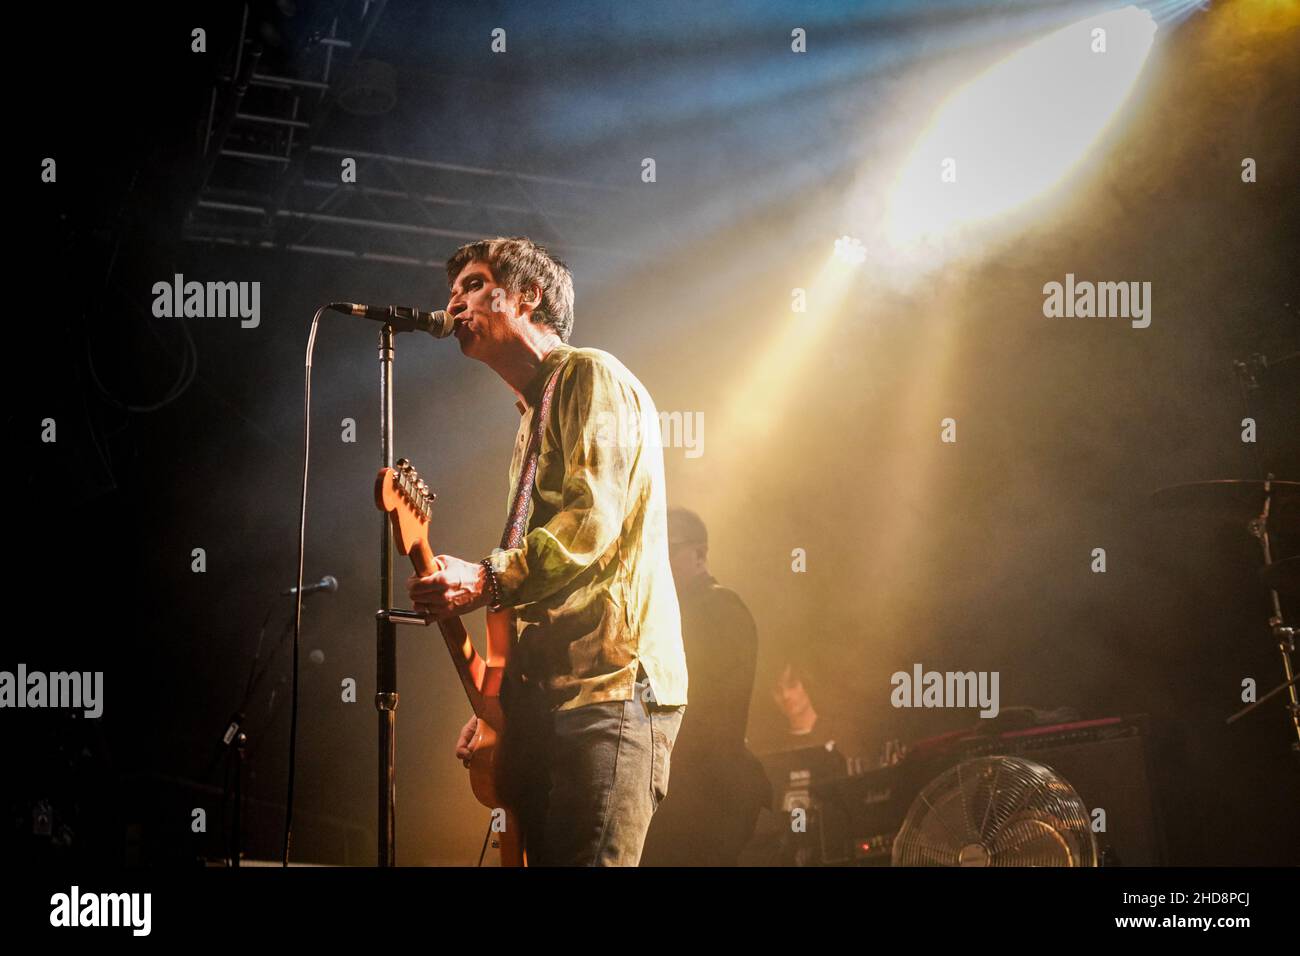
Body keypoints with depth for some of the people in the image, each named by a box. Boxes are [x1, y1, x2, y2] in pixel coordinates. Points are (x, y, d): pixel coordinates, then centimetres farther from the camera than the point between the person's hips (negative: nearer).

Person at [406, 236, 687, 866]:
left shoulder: (589, 376, -1)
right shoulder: (532, 417, 28)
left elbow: (591, 519, -17)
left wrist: (487, 580, -25)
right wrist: (498, 703, 18)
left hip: (610, 685, -10)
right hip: (547, 697, 10)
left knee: (585, 858, -16)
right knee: (544, 855, 7)